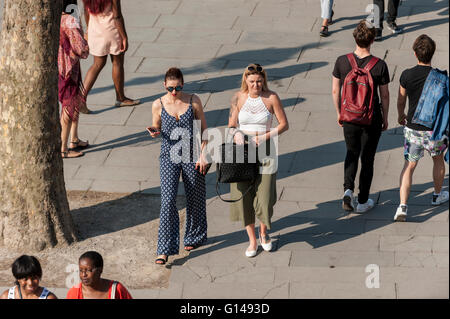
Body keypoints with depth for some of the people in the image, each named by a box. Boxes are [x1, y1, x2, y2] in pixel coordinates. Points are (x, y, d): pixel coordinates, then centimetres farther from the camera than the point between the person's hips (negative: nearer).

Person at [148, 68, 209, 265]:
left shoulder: (193, 101, -5)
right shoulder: (158, 105, -5)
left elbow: (204, 130, 1)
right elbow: (157, 128, 9)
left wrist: (203, 155, -5)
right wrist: (154, 132, -15)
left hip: (191, 156, 1)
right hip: (169, 157, -1)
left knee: (195, 198, 13)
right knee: (168, 201, -10)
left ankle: (194, 237, 37)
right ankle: (165, 249, -8)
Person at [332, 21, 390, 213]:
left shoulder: (342, 62, -11)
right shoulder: (380, 66, -16)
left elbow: (335, 91, -2)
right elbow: (384, 95, -7)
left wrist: (339, 113, 13)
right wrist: (385, 118, 8)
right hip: (372, 118, -2)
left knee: (352, 154, 22)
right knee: (367, 158, 13)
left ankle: (348, 190, 0)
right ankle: (363, 202, 20)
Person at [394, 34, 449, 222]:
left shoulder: (407, 75, -9)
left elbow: (400, 101, 5)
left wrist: (401, 116, 26)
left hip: (412, 128, 1)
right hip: (434, 129, 0)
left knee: (409, 167, 7)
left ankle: (402, 206, -7)